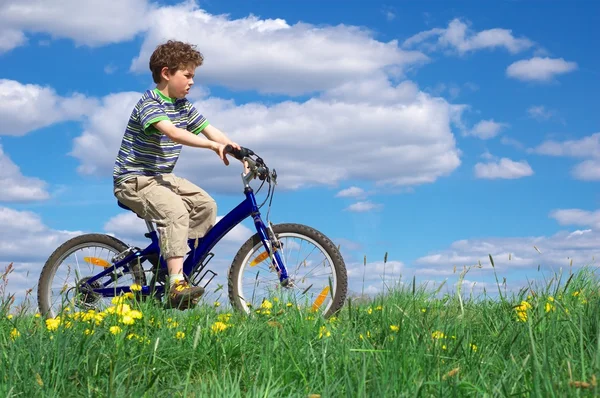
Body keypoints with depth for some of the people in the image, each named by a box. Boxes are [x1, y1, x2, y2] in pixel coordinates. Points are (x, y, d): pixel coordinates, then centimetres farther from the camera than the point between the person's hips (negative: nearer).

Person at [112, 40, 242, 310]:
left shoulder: (184, 106, 8)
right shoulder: (149, 103, -18)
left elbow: (209, 130, 5)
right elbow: (172, 132, -35)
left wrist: (239, 152, -11)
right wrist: (213, 145, -43)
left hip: (161, 177, 9)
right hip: (133, 180, -9)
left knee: (205, 204, -4)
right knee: (174, 210, -30)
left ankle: (181, 262, 4)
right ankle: (177, 285, -36)